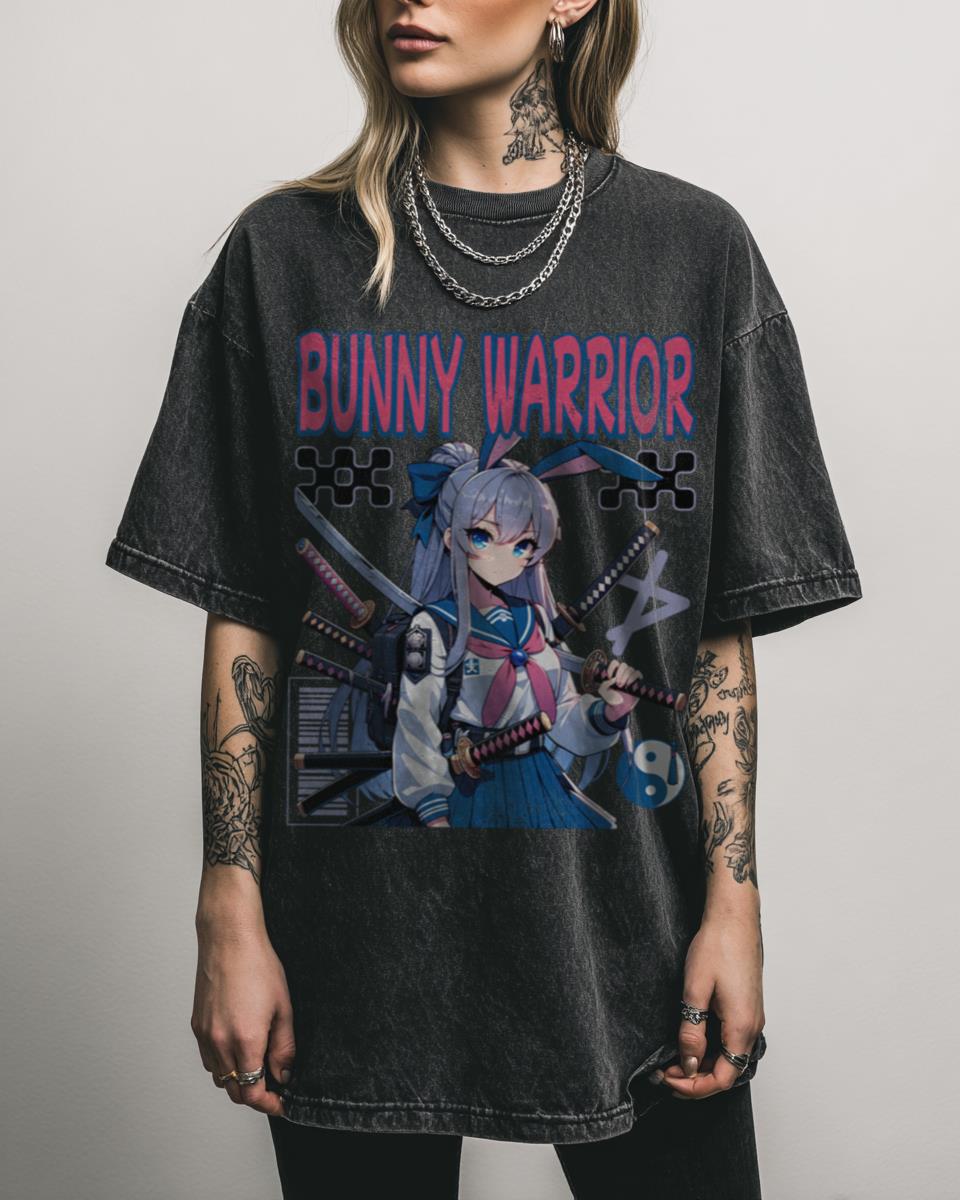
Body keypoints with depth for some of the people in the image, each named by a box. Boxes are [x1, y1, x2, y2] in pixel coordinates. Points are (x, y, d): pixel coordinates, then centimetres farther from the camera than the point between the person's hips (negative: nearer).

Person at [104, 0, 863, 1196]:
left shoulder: (696, 247, 1)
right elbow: (242, 618, 0)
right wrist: (231, 915, -3)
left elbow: (721, 625, 1)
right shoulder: (286, 250, 1)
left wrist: (734, 899, -3)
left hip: (627, 933, 1)